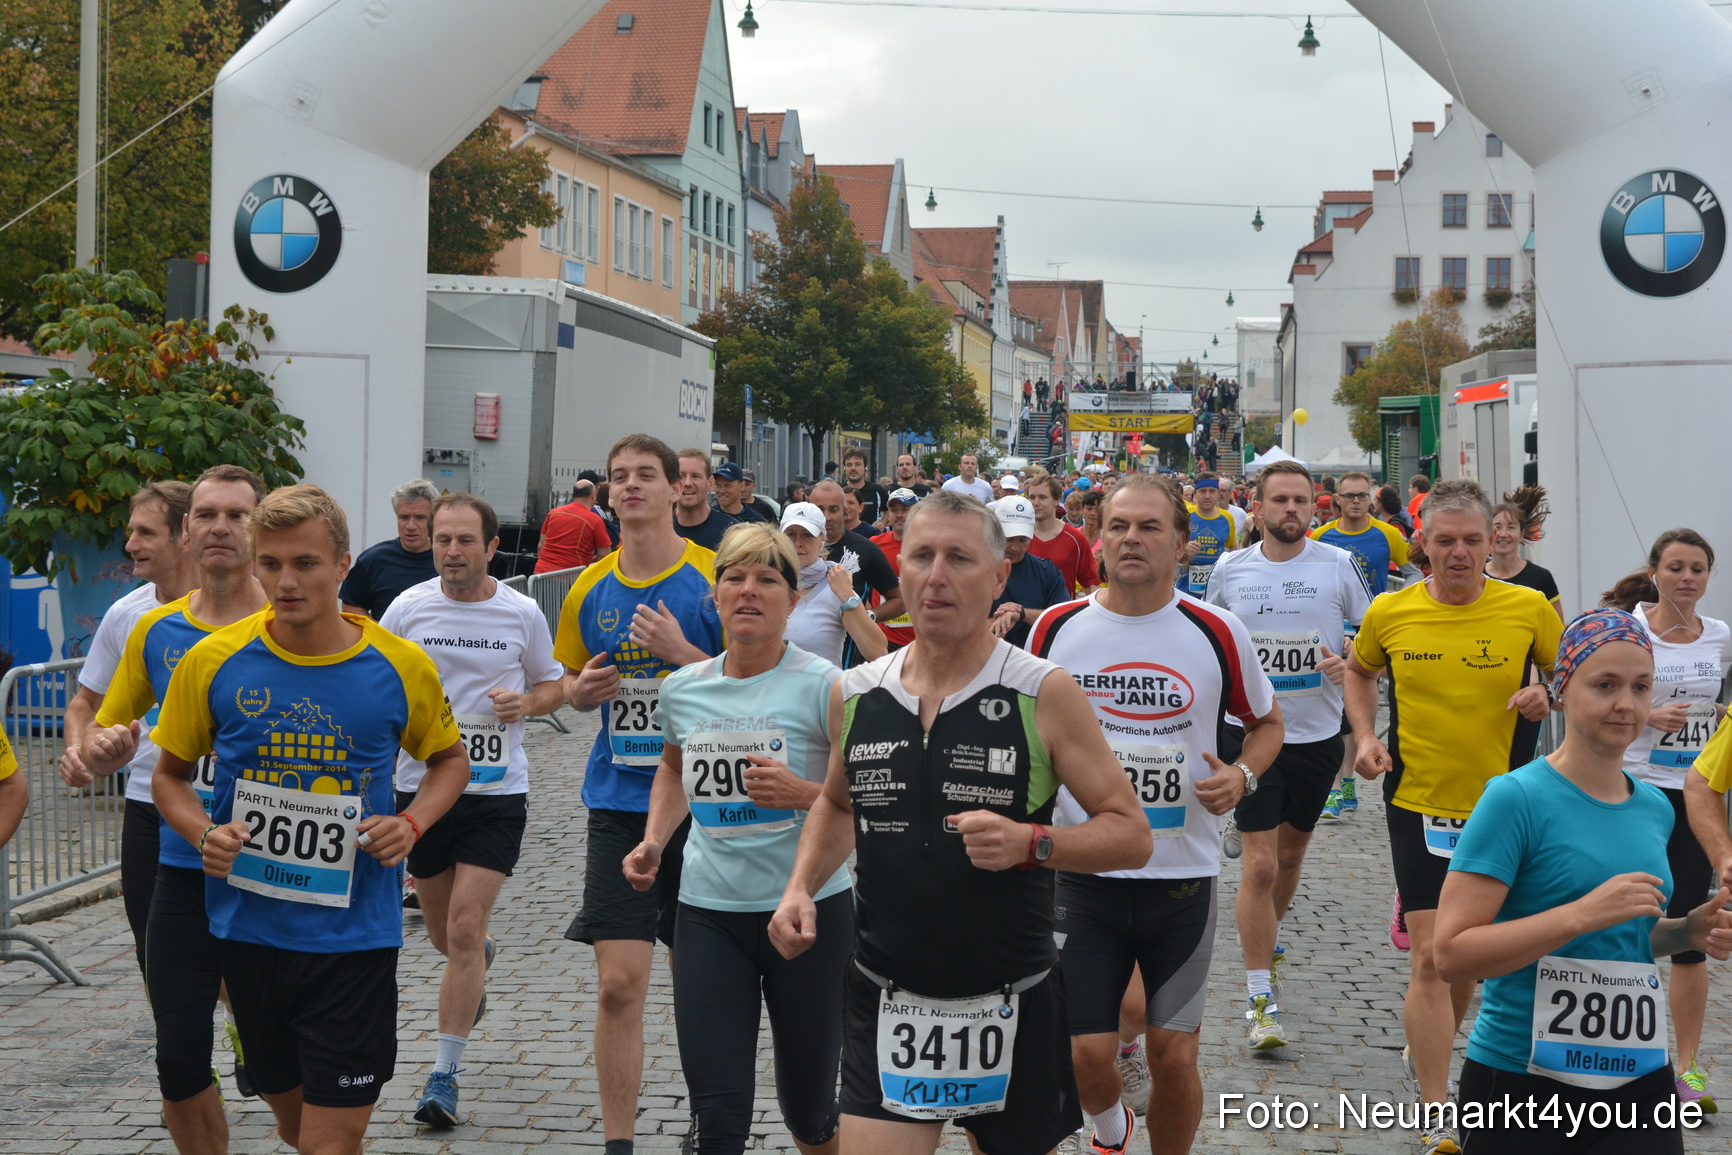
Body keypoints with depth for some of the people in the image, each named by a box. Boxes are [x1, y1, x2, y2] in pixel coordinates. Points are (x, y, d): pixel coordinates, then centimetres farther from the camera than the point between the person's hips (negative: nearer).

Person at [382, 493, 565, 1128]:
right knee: (443, 930, 16)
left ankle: (444, 1073, -1)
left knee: (464, 930, -11)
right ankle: (481, 960, 54)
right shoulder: (408, 607, -1)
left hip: (496, 792, -2)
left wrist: (527, 702, -11)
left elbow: (554, 684, 11)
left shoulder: (523, 613, -2)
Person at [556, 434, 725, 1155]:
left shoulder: (714, 579, -6)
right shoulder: (590, 588, 6)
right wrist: (583, 689, -3)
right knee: (620, 984, -5)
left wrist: (681, 651, -19)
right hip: (619, 803, 2)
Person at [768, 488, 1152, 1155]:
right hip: (885, 1006, 2)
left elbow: (1129, 835, -7)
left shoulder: (1044, 694, -9)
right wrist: (801, 888, 4)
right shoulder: (854, 695, 2)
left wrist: (1030, 843, -23)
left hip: (1011, 1007, -2)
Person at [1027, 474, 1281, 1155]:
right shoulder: (1056, 628, -1)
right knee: (1084, 1054, 2)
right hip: (1082, 873, 0)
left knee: (1175, 1055, 3)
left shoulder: (1216, 633, -4)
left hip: (1184, 875, 0)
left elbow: (1266, 722, 12)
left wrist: (1241, 776, -8)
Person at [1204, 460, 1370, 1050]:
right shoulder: (1229, 570, 0)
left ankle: (1265, 932, 47)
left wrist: (1349, 662, -14)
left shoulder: (1338, 565, -3)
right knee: (1260, 864, -9)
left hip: (1318, 734, 2)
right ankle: (1261, 999, -4)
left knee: (1291, 852, 19)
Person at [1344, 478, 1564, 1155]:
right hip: (1418, 803, -2)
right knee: (1430, 956, -9)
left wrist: (1548, 697, -15)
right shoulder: (1389, 613, -6)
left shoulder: (1528, 608, -8)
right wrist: (1365, 736, -1)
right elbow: (1358, 671, 14)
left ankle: (1428, 1048, 47)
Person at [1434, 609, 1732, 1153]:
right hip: (1520, 1083, -5)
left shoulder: (1655, 808, 7)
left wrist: (1685, 933, 3)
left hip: (1641, 1083, 5)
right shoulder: (1516, 798, -13)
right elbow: (1452, 954, -19)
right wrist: (1583, 913, -25)